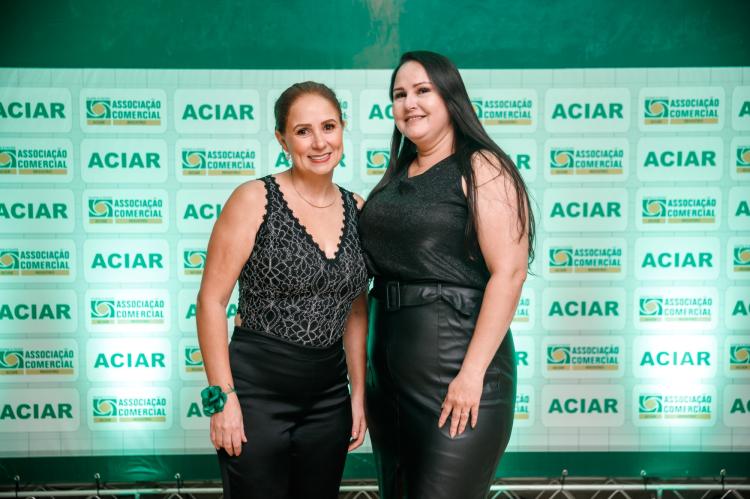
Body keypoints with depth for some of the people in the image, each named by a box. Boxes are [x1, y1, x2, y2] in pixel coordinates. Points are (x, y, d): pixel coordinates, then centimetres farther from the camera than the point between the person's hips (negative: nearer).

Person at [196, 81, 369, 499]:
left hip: (329, 396, 5)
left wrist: (359, 392, 8)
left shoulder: (356, 209, 5)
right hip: (257, 390, -4)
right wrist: (223, 398, -12)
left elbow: (355, 311, 11)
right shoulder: (255, 200, -9)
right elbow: (211, 300, -10)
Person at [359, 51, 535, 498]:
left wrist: (473, 373, -20)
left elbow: (509, 272, -15)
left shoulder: (482, 168, -6)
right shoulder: (395, 178, 14)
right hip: (390, 373, 7)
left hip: (456, 370, -7)